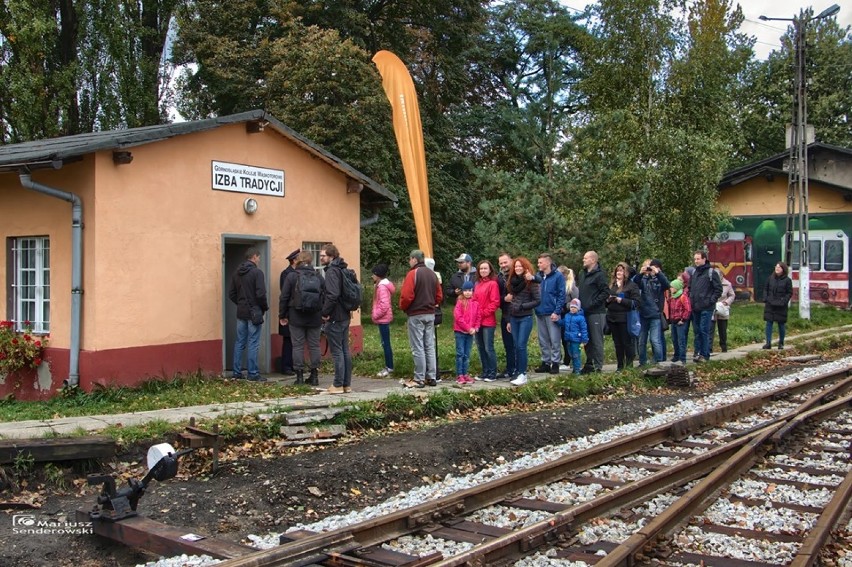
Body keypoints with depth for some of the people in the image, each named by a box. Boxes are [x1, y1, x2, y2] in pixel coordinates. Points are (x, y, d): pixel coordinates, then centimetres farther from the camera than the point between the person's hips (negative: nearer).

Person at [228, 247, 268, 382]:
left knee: (240, 343, 12)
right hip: (254, 313, -6)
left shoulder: (236, 273, 9)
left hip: (241, 313, 6)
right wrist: (265, 307, -3)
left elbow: (231, 294, 10)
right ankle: (253, 374, 1)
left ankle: (237, 372, 16)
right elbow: (260, 294, -18)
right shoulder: (257, 272, -13)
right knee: (253, 344, -2)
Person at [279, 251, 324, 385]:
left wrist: (282, 315, 5)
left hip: (296, 318, -2)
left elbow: (284, 297, -4)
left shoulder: (291, 276, -4)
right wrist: (324, 315, 13)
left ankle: (299, 376, 4)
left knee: (298, 345, 4)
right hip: (314, 318, 2)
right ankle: (314, 375, 12)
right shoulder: (318, 277, 3)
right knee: (314, 345, 9)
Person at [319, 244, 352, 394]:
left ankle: (338, 385, 0)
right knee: (345, 350, 12)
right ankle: (347, 384, 17)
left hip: (334, 318, -9)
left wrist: (325, 312, -17)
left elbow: (332, 295, -26)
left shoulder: (332, 271, -15)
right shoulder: (343, 269, 14)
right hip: (345, 316, 9)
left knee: (337, 351, -4)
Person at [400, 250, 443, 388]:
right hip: (430, 314, 7)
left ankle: (419, 379, -1)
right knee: (430, 347, 11)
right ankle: (432, 377, 13)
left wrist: (403, 307, -1)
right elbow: (439, 296, 11)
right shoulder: (432, 274, 11)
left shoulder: (413, 274, -12)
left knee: (418, 348, -3)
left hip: (416, 315, -7)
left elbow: (406, 296, -18)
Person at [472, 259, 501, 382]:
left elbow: (495, 303, -10)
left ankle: (492, 374, 4)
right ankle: (485, 372, 19)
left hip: (488, 321, -7)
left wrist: (483, 313, -11)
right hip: (477, 321, 7)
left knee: (488, 348, -5)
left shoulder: (493, 284, -6)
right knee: (481, 348, 10)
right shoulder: (477, 284, 13)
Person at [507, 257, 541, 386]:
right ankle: (518, 373, 14)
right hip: (514, 318, 6)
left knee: (521, 346, -10)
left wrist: (522, 306, -15)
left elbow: (538, 301, -9)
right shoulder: (512, 282, 11)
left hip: (526, 318, -6)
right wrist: (509, 320, 14)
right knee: (516, 346, 7)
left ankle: (523, 375, -5)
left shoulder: (531, 282, -7)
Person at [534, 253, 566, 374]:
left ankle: (555, 363, 7)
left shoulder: (558, 276, -6)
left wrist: (557, 311, -15)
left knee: (555, 340, 0)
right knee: (543, 341, 11)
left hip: (552, 314, -5)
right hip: (540, 313, 6)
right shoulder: (538, 276, 8)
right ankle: (545, 362, 20)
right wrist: (536, 308, 2)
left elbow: (561, 295, -9)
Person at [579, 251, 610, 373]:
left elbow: (605, 292, -15)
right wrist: (579, 302, 11)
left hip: (596, 313, -8)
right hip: (584, 312, 8)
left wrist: (593, 303, -17)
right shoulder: (582, 274, 15)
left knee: (597, 340, -2)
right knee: (587, 340, 13)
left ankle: (598, 366, 3)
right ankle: (589, 364, 22)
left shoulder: (599, 274, -10)